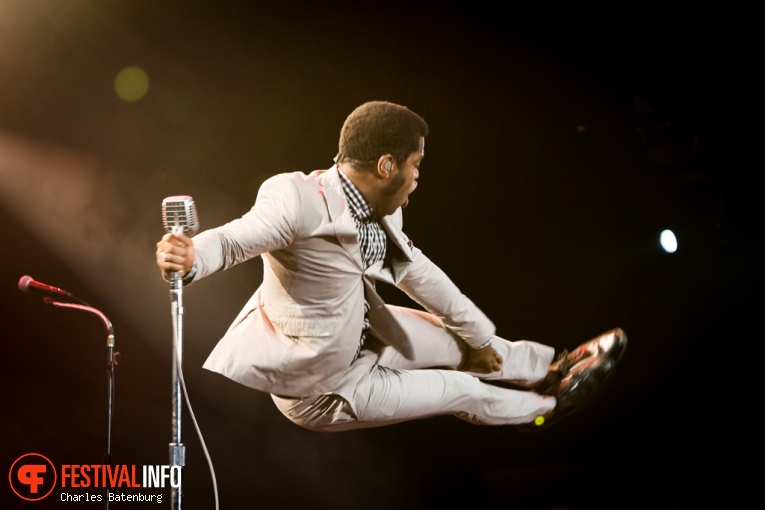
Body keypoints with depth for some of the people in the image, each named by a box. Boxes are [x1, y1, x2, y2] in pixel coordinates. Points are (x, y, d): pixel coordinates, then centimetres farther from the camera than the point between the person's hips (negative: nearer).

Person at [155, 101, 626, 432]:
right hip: (322, 389, -7)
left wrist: (481, 335, 15)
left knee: (460, 343, 19)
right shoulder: (300, 201, -34)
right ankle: (549, 405, 40)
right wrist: (190, 259, -57)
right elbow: (233, 240, -32)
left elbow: (419, 274, 5)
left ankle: (555, 366, 47)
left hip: (358, 334, 7)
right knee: (458, 388, 13)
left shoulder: (379, 211, -8)